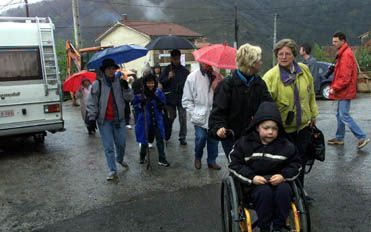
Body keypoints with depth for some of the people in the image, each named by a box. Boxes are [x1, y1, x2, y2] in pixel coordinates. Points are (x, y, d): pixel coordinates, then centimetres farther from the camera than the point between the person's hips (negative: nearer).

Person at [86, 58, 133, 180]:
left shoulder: (119, 82, 2)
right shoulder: (97, 84, -7)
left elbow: (130, 98, 2)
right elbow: (91, 102, -5)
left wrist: (126, 88, -16)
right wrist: (92, 118, -9)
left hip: (119, 118, 3)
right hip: (104, 120, -3)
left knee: (121, 143, 13)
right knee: (108, 146, -1)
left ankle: (120, 159, 43)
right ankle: (113, 170, 9)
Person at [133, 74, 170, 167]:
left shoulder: (158, 92, -4)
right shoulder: (140, 94, -10)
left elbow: (163, 105, 3)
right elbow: (135, 106, -3)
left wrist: (158, 100, -16)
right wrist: (141, 104, -22)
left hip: (156, 120, 2)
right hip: (145, 120, -1)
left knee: (160, 140, 3)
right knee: (145, 139, 11)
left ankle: (162, 160, 14)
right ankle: (142, 156, 37)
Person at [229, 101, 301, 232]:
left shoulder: (285, 145, 2)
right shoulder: (244, 143, -3)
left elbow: (295, 164, 9)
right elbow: (234, 165, -3)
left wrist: (284, 175, -11)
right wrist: (251, 177, -17)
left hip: (278, 181, 2)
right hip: (255, 183, -2)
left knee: (284, 190, -29)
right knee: (265, 191, -33)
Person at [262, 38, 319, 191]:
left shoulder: (304, 70, -1)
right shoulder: (270, 76, -17)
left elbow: (311, 95, 10)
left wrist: (313, 115, 14)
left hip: (303, 125, 5)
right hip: (283, 128, -5)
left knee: (302, 160, 18)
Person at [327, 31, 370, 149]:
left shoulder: (346, 55, -16)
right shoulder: (343, 53, 15)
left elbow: (345, 77, -22)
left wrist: (334, 88, -17)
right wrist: (335, 87, 13)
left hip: (345, 91, -10)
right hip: (343, 91, 10)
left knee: (344, 116, -10)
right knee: (339, 114, 14)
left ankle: (362, 137, -6)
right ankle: (339, 138, 23)